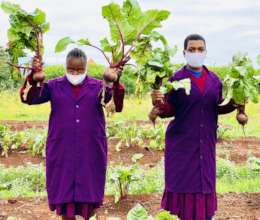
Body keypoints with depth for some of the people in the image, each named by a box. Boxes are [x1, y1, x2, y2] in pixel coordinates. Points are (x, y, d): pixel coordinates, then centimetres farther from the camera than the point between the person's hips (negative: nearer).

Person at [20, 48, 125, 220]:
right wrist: (35, 81, -30)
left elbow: (114, 99, -19)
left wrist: (112, 82, -42)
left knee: (89, 190, 10)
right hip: (62, 150, 0)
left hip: (91, 150, 0)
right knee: (64, 191, 7)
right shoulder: (54, 86, 3)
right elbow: (30, 98, -8)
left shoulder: (98, 86, 1)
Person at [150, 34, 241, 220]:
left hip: (206, 142, 4)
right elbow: (169, 111, -6)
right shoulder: (176, 79, -5)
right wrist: (159, 104, -25)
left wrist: (233, 105, -3)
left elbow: (217, 108, 14)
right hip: (181, 143, -3)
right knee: (182, 184, -1)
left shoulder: (214, 80, 8)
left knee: (205, 182, 7)